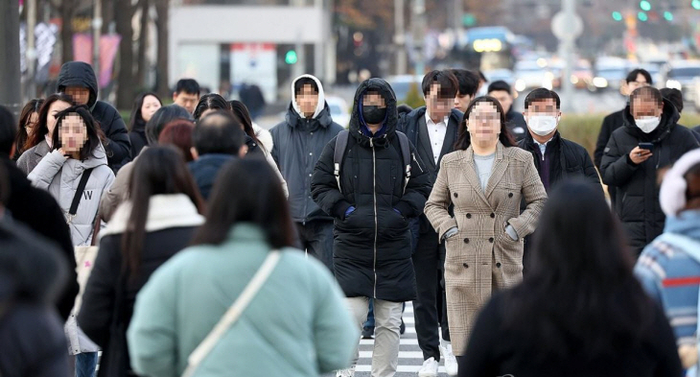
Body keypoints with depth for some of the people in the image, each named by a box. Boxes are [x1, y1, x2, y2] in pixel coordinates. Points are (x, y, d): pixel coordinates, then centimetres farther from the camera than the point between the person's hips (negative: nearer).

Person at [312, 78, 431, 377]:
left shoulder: (402, 146, 7)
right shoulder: (339, 145, 2)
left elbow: (421, 188, 12)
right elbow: (320, 185, 6)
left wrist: (401, 212, -4)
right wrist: (344, 210, -8)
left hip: (393, 248, 2)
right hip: (350, 247, -2)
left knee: (389, 321, 4)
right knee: (352, 314, -10)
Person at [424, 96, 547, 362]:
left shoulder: (521, 160, 7)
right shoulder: (451, 163, 11)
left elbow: (539, 202, 9)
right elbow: (433, 205, 18)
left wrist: (517, 227, -5)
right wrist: (447, 227, 0)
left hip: (506, 266, -1)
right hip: (463, 267, 1)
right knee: (466, 349, -2)